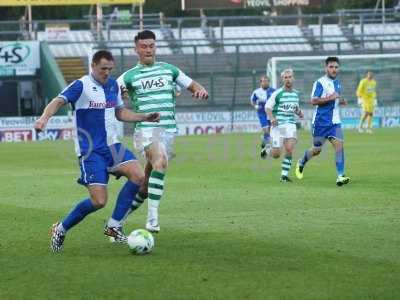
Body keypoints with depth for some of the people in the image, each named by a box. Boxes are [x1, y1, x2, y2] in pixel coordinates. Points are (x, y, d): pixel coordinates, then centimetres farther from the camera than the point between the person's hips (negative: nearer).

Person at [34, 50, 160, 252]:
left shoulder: (113, 85, 9)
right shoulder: (81, 86, -12)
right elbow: (59, 101, -27)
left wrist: (144, 118, 13)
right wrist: (44, 118, -46)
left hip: (112, 145, 7)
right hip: (90, 151, -7)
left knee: (138, 176, -15)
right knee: (99, 201, -14)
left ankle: (113, 226, -1)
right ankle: (61, 229, 10)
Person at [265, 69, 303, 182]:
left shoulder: (296, 93, 12)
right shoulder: (277, 93, -6)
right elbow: (267, 107, -5)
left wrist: (299, 112, 5)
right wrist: (272, 118, -23)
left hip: (291, 125, 4)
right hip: (277, 125, -4)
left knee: (290, 149, -16)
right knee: (276, 154, -5)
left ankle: (284, 175, -6)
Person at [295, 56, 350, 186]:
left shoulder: (337, 83, 13)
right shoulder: (320, 83, -10)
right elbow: (314, 101, -20)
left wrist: (341, 101, 7)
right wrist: (330, 98, -26)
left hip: (334, 121, 5)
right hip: (321, 121, -5)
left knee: (339, 145, -14)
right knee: (317, 149, 7)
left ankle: (340, 176, -17)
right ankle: (301, 163, 38)